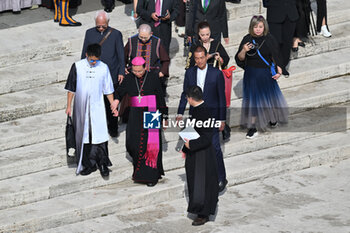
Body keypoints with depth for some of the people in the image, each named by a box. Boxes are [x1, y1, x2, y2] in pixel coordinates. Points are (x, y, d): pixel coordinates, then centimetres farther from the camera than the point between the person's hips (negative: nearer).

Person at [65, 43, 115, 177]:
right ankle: (89, 164, 17)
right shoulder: (77, 67, -5)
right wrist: (69, 106, 2)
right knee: (83, 136, 6)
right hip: (81, 108, 1)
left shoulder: (104, 68, -3)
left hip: (97, 108, 0)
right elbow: (71, 88, 2)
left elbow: (108, 90, 6)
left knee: (100, 135, -6)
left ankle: (103, 164, 6)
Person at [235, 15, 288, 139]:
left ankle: (273, 118, 41)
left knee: (270, 96, 13)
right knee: (252, 99, 1)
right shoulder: (247, 39, -5)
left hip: (266, 73, 0)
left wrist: (279, 70, -12)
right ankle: (252, 127, 8)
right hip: (251, 74, 0)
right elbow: (239, 59, -4)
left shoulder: (269, 39, -6)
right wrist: (244, 51, -24)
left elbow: (276, 56, 0)